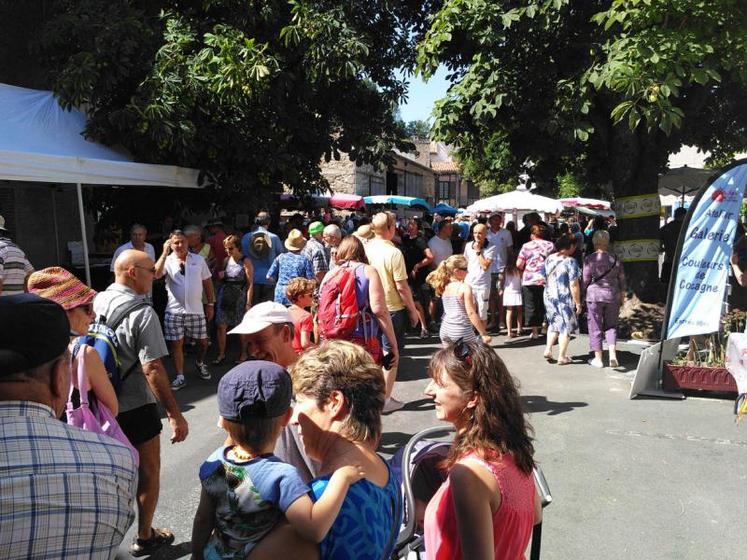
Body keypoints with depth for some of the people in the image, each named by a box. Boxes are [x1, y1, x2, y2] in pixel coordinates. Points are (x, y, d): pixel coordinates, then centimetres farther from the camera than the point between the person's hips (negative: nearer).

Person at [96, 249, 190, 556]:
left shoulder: (95, 302, -1)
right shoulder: (142, 313, -22)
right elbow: (152, 369, -26)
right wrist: (175, 414, -22)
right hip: (135, 406, -7)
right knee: (148, 472, 14)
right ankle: (145, 538, 29)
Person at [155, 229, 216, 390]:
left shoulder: (199, 260, 3)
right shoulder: (167, 261, -2)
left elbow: (207, 282, 9)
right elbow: (156, 274, -22)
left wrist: (211, 304, 7)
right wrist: (165, 253, -23)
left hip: (196, 310, 1)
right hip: (174, 311, -1)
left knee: (203, 342, 9)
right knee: (176, 344, 4)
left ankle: (200, 364, 39)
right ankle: (180, 377, 15)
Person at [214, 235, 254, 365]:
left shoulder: (246, 262, -7)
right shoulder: (226, 260, 9)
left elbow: (250, 284, -9)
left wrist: (248, 303, -13)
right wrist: (220, 276, -2)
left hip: (239, 298, -5)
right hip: (224, 296, 5)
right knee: (221, 326, 2)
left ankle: (243, 354, 21)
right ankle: (221, 354, 13)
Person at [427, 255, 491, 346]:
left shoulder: (444, 287, 5)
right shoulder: (465, 287, -13)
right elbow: (471, 313, -16)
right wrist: (483, 333, -13)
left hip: (445, 329, 6)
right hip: (461, 331, -6)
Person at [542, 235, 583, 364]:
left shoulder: (549, 259, 4)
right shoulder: (570, 262, -15)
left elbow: (544, 278, 12)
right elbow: (574, 285, -17)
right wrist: (578, 303, -11)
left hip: (549, 296, 6)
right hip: (565, 298, -6)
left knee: (554, 323, 22)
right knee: (566, 327, 7)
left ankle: (548, 349, 12)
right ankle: (562, 357, 11)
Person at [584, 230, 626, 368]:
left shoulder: (589, 259, -9)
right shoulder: (615, 259, 2)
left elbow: (586, 280, -6)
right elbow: (622, 279, 7)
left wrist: (584, 294, 8)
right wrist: (622, 295, 18)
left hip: (594, 295, -3)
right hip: (613, 295, 3)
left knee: (595, 327, 6)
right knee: (611, 325, 15)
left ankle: (598, 359, 11)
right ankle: (612, 354, 1)